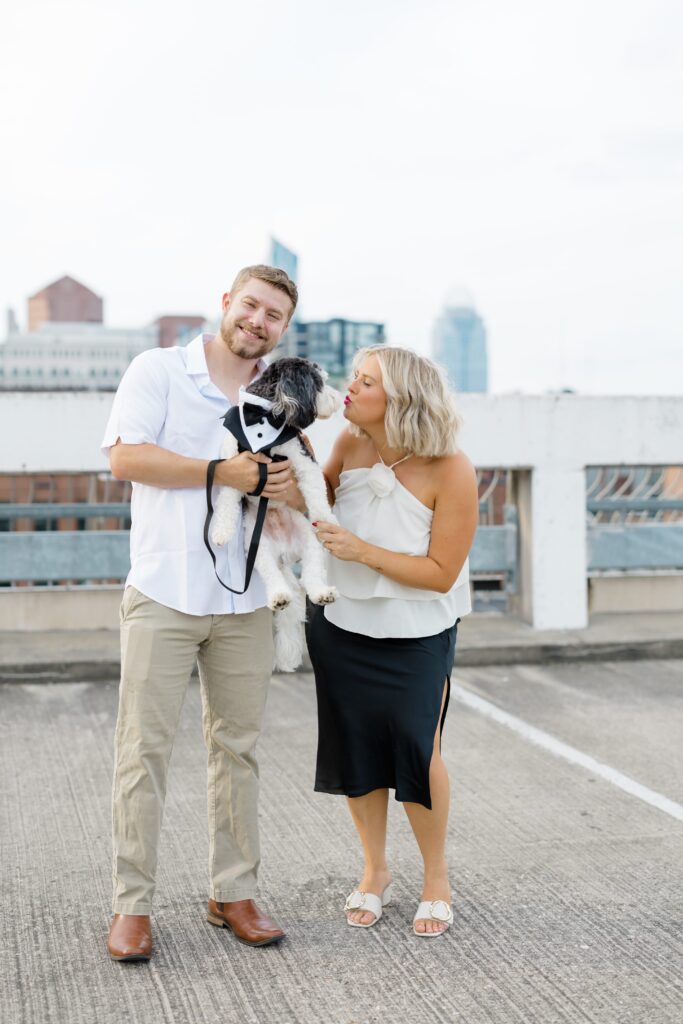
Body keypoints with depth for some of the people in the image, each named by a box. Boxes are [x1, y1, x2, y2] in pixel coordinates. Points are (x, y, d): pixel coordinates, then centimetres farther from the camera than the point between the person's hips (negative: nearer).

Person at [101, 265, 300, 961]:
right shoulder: (158, 370, 1)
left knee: (237, 746, 9)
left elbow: (305, 482, 16)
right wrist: (222, 473, -16)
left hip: (243, 602, 4)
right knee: (144, 747, -3)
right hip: (163, 594, -4)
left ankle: (233, 892, 19)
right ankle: (131, 904, 6)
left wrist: (287, 484, -8)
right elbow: (125, 458, -10)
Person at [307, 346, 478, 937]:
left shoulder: (451, 471, -21)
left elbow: (441, 574, -19)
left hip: (417, 635, -4)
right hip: (342, 624, 4)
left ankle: (437, 878, 24)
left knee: (417, 751, 0)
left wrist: (362, 550, -26)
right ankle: (376, 871, 30)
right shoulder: (351, 445, -8)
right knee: (355, 749, 9)